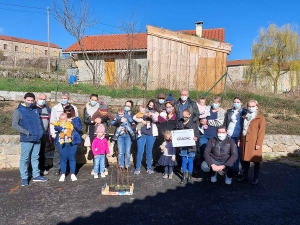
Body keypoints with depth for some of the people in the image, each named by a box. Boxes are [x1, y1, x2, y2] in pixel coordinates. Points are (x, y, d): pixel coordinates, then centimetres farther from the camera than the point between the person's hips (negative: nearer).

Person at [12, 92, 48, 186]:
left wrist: (40, 132, 7)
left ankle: (36, 175, 22)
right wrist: (26, 132, -15)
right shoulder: (19, 111, -4)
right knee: (24, 159, 2)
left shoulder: (35, 110, 12)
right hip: (26, 139, -5)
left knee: (35, 158, 13)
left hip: (37, 139, 5)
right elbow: (14, 125, -10)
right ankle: (24, 178, 13)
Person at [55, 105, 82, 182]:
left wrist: (72, 122, -15)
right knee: (63, 158, 4)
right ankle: (63, 174, 14)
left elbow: (79, 128, -6)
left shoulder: (76, 119, 7)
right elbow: (56, 127, -1)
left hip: (73, 142, -1)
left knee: (72, 158, 4)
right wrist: (62, 129, -18)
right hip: (62, 141, 1)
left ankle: (73, 174, 15)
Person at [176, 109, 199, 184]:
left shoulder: (194, 124, -6)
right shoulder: (179, 123, 0)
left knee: (190, 161, 6)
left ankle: (189, 176, 21)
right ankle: (184, 176, 21)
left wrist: (195, 138, -25)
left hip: (191, 146, -2)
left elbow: (197, 136, -4)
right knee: (183, 161, 10)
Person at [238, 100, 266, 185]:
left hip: (254, 144, -5)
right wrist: (239, 140, 12)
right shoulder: (245, 117, 16)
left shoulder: (261, 118, -4)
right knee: (245, 160, 12)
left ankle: (256, 178, 16)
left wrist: (259, 143, -14)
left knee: (256, 161, 3)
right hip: (245, 143, 6)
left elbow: (261, 131, -9)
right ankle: (245, 176, 24)